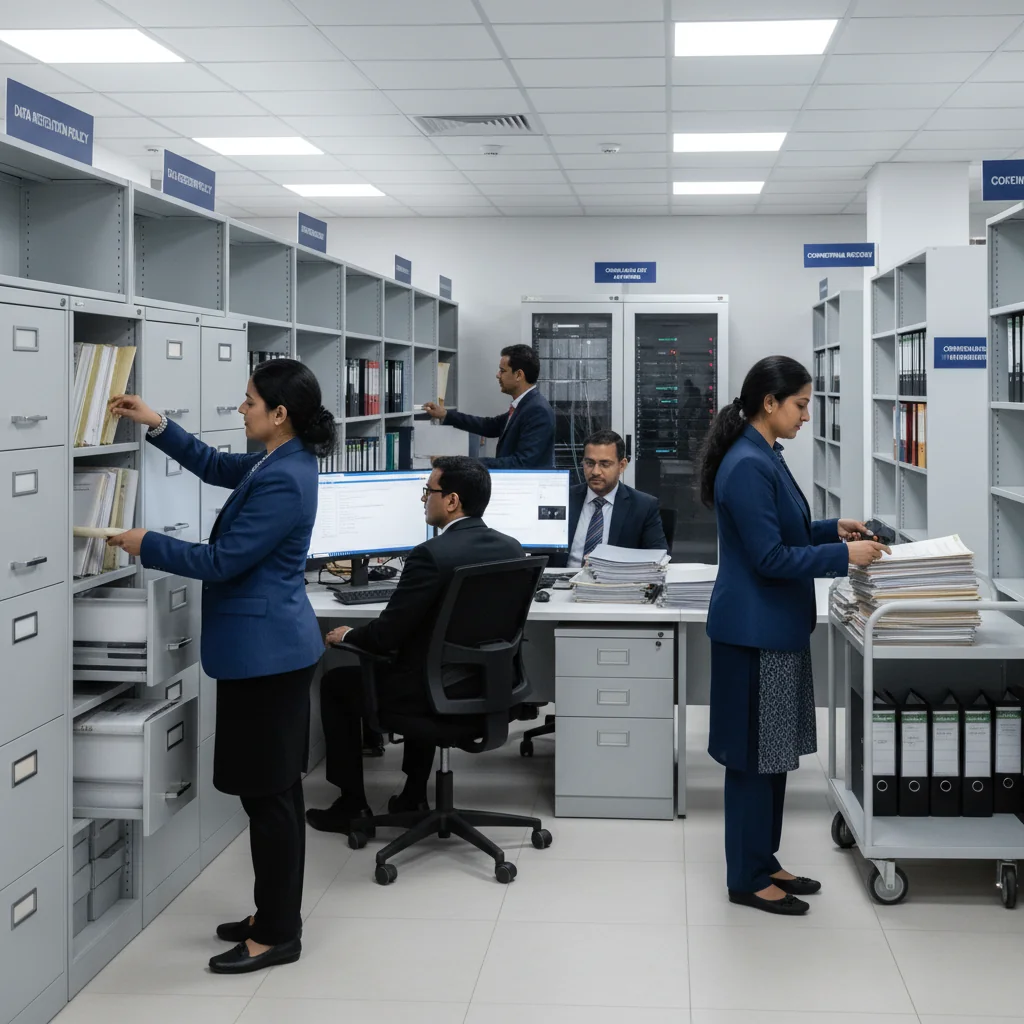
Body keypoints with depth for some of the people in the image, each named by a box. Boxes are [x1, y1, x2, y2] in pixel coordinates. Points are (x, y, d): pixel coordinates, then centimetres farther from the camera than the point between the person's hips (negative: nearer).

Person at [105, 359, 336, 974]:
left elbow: (221, 561, -19)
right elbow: (215, 467, 25)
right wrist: (157, 425, 17)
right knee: (277, 790, 16)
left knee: (268, 795, -2)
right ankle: (276, 916, 27)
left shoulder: (284, 481, -22)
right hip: (275, 647, 10)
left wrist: (147, 545, -6)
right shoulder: (279, 462, 8)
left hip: (265, 652, -10)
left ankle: (277, 937, 8)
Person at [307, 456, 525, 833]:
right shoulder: (512, 549, -1)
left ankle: (352, 803, 23)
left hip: (436, 693, -7)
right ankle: (414, 795, 36)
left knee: (335, 682, 16)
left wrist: (347, 636, 1)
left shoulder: (432, 555, -24)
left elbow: (386, 635, -19)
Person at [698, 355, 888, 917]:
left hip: (774, 627, 10)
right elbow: (769, 558, -22)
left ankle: (762, 862, 28)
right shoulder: (748, 466, -21)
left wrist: (833, 528, 10)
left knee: (771, 754, 16)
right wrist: (844, 555, -18)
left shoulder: (763, 457, 11)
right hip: (755, 631, -10)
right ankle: (748, 879, 13)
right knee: (755, 756, 1)